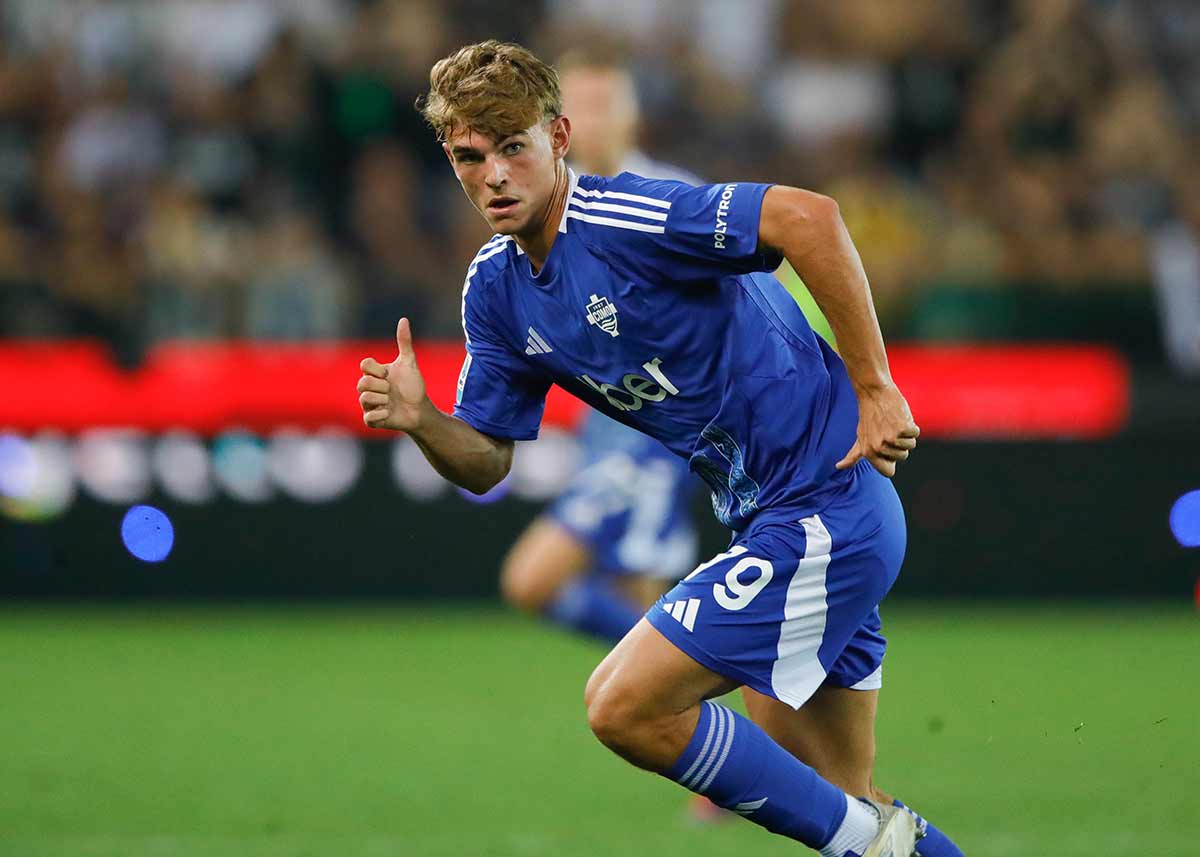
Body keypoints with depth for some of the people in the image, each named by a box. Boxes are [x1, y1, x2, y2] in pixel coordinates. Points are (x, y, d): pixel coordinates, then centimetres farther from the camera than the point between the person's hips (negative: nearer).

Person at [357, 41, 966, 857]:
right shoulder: (495, 287, 7)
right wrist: (420, 420, -9)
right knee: (838, 790, 13)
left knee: (624, 706, -12)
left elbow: (809, 215, -31)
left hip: (823, 507, -9)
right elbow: (486, 462, 13)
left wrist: (873, 389, -27)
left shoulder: (619, 220, -20)